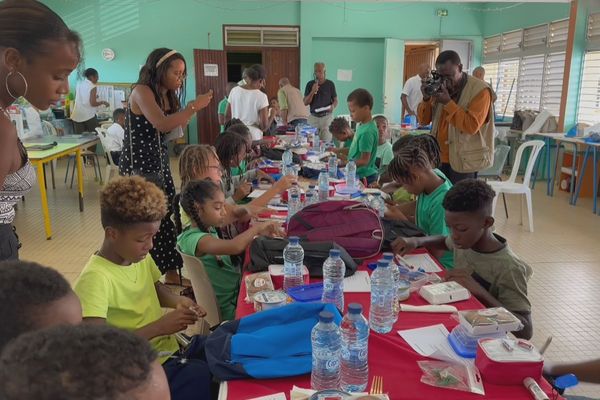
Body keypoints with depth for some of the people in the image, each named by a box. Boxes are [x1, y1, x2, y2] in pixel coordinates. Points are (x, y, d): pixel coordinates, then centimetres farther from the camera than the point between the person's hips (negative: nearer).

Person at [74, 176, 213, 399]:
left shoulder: (140, 256, 0)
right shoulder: (96, 278, -22)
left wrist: (178, 301, -2)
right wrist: (158, 327, -27)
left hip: (172, 347, 7)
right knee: (207, 376, -25)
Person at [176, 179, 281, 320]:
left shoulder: (210, 230, 5)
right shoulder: (194, 239, -25)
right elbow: (235, 247, -39)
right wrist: (257, 228, -23)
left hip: (237, 290, 8)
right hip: (230, 308, -8)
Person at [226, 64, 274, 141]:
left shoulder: (234, 91, 2)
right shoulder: (261, 97, -11)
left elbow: (227, 116, 9)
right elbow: (264, 127, -10)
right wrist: (273, 114, 6)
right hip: (253, 137, -4)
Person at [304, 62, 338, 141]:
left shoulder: (330, 84, 2)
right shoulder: (310, 84, 5)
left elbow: (335, 100, 9)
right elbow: (305, 103, 2)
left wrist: (333, 106, -13)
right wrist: (312, 92, -13)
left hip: (326, 116, -1)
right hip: (313, 117, 1)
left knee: (326, 141, -7)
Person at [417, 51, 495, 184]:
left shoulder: (480, 90, -10)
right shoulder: (440, 87, 8)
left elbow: (472, 126, -21)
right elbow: (424, 120, 8)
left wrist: (448, 102, -23)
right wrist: (426, 99, -10)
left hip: (464, 161, -5)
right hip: (438, 158, 5)